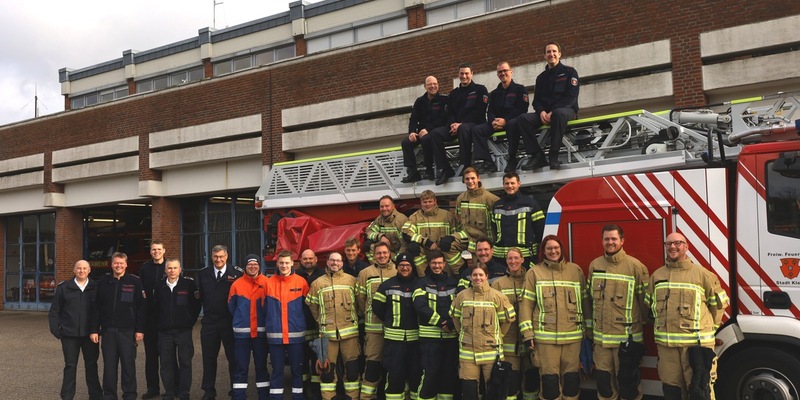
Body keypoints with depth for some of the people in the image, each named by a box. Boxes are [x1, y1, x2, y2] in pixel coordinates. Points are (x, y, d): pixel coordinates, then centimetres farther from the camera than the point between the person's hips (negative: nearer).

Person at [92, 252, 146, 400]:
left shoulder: (135, 282, -1)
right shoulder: (103, 282, 7)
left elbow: (141, 307, -2)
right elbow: (96, 308, 8)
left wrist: (140, 329, -6)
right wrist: (93, 329, 3)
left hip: (128, 331, -2)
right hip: (108, 330, 2)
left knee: (128, 364, 3)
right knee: (109, 365, 6)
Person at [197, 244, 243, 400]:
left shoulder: (237, 273, -6)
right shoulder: (203, 274, 7)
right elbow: (199, 295, 13)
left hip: (230, 322, -3)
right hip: (209, 322, 3)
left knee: (234, 357, 8)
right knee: (209, 358, 11)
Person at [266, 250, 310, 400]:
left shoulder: (301, 282, -2)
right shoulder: (269, 282, 0)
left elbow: (306, 307, 5)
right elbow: (264, 307, 8)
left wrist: (300, 324, 2)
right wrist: (272, 322, 5)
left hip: (296, 334, 0)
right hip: (275, 334, 0)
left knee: (297, 369, 8)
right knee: (277, 370, 8)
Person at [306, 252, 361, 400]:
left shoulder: (351, 280, 5)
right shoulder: (317, 283, 7)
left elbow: (359, 301, 9)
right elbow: (312, 305, 11)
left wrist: (354, 318, 9)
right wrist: (322, 321, 10)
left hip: (349, 331, 0)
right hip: (327, 332, 0)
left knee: (352, 366, 5)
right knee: (327, 367, 5)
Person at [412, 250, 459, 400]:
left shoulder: (454, 283, 12)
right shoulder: (423, 283, 2)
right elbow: (420, 306, -11)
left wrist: (452, 323, -12)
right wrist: (440, 322, -16)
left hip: (451, 335, 3)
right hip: (429, 335, -3)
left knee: (449, 372, 8)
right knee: (430, 372, -4)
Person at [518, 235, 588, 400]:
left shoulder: (576, 270, 9)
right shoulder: (534, 272, 3)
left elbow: (584, 301, 13)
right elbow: (526, 304, -1)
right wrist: (527, 333, -7)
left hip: (573, 334, 2)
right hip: (546, 335, -2)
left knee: (571, 376, 9)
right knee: (549, 377, 1)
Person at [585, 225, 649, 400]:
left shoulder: (635, 266, -7)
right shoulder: (594, 265, 7)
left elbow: (645, 299, -3)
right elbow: (588, 298, 12)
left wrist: (644, 325, 0)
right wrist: (589, 327, 13)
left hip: (627, 336, -4)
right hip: (600, 336, 4)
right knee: (603, 380, 12)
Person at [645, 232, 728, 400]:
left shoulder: (702, 274, 0)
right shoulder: (656, 276, 11)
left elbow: (718, 304, 6)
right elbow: (648, 304, 20)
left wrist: (707, 329, 8)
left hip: (696, 343, -4)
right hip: (666, 343, 4)